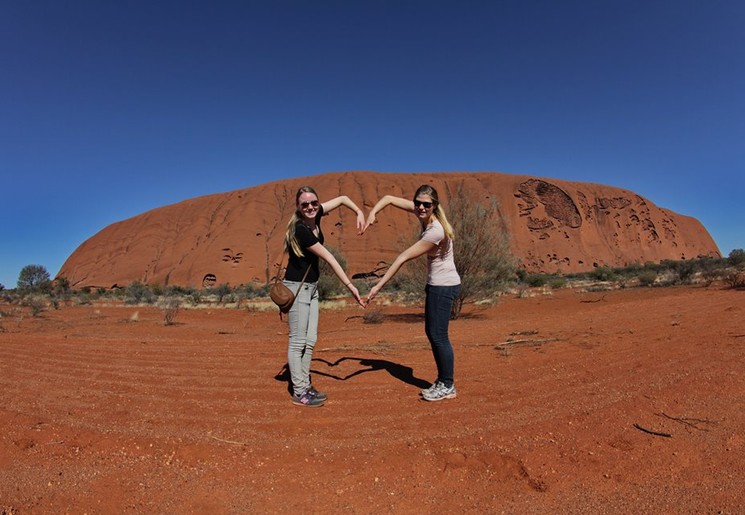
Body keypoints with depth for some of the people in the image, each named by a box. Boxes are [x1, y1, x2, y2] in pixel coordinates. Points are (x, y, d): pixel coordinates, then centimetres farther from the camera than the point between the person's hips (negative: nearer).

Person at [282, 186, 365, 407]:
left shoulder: (315, 216, -2)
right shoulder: (300, 230, -23)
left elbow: (342, 199, 11)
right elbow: (330, 259, -25)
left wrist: (359, 212, -6)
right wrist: (350, 286, -23)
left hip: (312, 287, 8)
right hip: (297, 287, -8)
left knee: (310, 340, 12)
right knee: (298, 341, -1)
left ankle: (305, 385, 23)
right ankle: (299, 393, 9)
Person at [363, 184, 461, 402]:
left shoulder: (435, 232, -28)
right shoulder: (421, 213, -4)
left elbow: (403, 258, -27)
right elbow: (389, 198, 1)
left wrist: (379, 286, -23)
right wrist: (371, 214, -18)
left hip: (444, 286, -9)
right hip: (436, 284, 9)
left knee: (438, 335, -1)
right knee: (431, 332, 15)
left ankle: (447, 387, 15)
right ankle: (442, 381, 28)